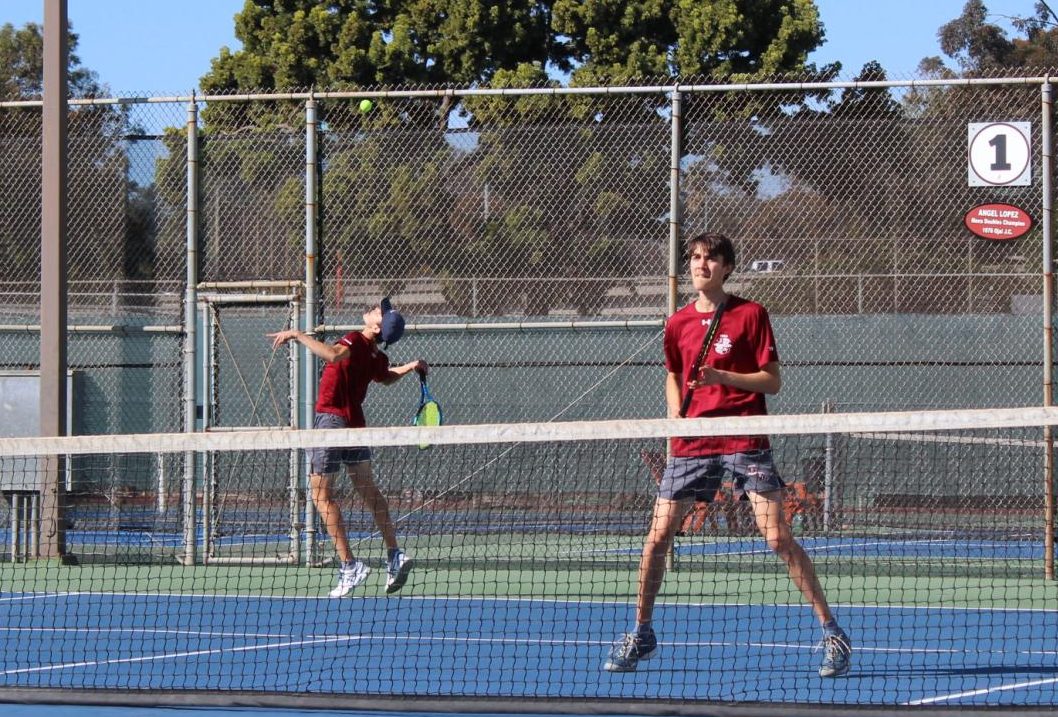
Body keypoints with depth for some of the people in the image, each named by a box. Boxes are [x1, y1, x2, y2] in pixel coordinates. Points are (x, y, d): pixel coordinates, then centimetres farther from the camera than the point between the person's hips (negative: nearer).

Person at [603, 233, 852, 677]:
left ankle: (831, 633, -5)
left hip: (745, 441, -4)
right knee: (657, 538, 1)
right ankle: (641, 634, 18)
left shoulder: (750, 315, -3)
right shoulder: (678, 324, 10)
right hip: (692, 443, 4)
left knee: (777, 538, -12)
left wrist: (723, 377, -18)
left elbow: (772, 381, -5)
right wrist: (675, 415, 8)